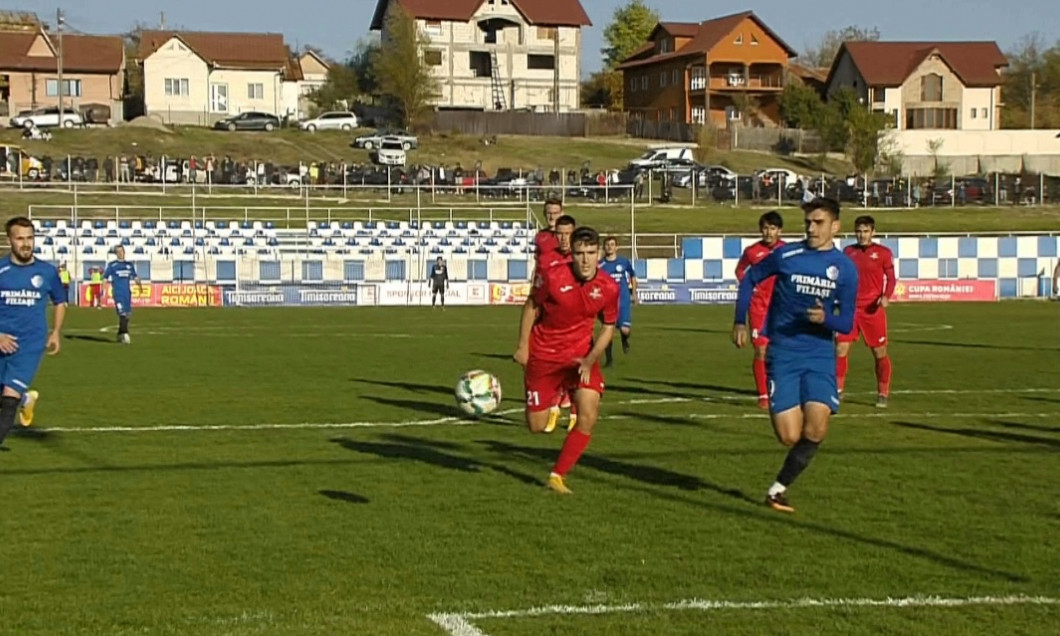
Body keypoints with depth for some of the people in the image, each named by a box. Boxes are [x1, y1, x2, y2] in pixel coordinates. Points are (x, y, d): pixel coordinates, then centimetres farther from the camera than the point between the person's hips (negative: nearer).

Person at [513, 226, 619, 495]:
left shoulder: (608, 288, -13)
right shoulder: (552, 276, -20)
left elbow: (608, 328, 0)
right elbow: (531, 307, -3)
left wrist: (590, 360, -11)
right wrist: (523, 346, -3)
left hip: (581, 355, 2)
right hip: (542, 354, -2)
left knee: (588, 416, -16)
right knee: (536, 426, 4)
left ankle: (557, 476, 2)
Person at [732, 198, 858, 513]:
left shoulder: (845, 268, 1)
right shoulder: (787, 255, -3)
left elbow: (846, 323, 3)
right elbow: (750, 278, 12)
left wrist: (825, 319, -19)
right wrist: (740, 322, 9)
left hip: (820, 357, 1)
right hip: (783, 355, -1)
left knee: (816, 429, -14)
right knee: (790, 437, -11)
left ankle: (779, 487, 7)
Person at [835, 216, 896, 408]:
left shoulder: (883, 252, 0)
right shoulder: (848, 252, 10)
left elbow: (891, 278, -1)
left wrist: (886, 296, -17)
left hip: (873, 308, -3)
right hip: (851, 308, 3)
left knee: (880, 352, 4)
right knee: (841, 348, -6)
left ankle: (883, 394, 16)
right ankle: (837, 389, 3)